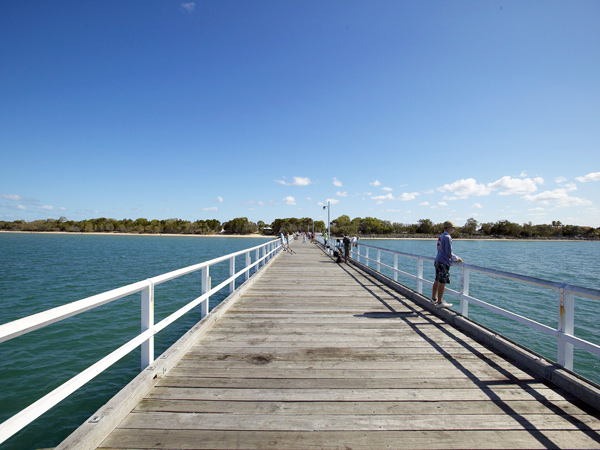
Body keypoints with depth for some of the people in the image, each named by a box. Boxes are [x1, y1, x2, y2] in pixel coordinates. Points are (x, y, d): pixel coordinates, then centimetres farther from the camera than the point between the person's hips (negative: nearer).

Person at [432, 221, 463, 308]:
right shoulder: (447, 237, -14)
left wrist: (455, 258, 21)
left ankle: (434, 298, 28)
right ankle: (439, 302, -4)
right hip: (444, 263, -10)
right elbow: (449, 253, -15)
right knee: (442, 282, -6)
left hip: (437, 261, 10)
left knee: (437, 281, 18)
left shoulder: (441, 236, 14)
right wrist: (457, 259, -1)